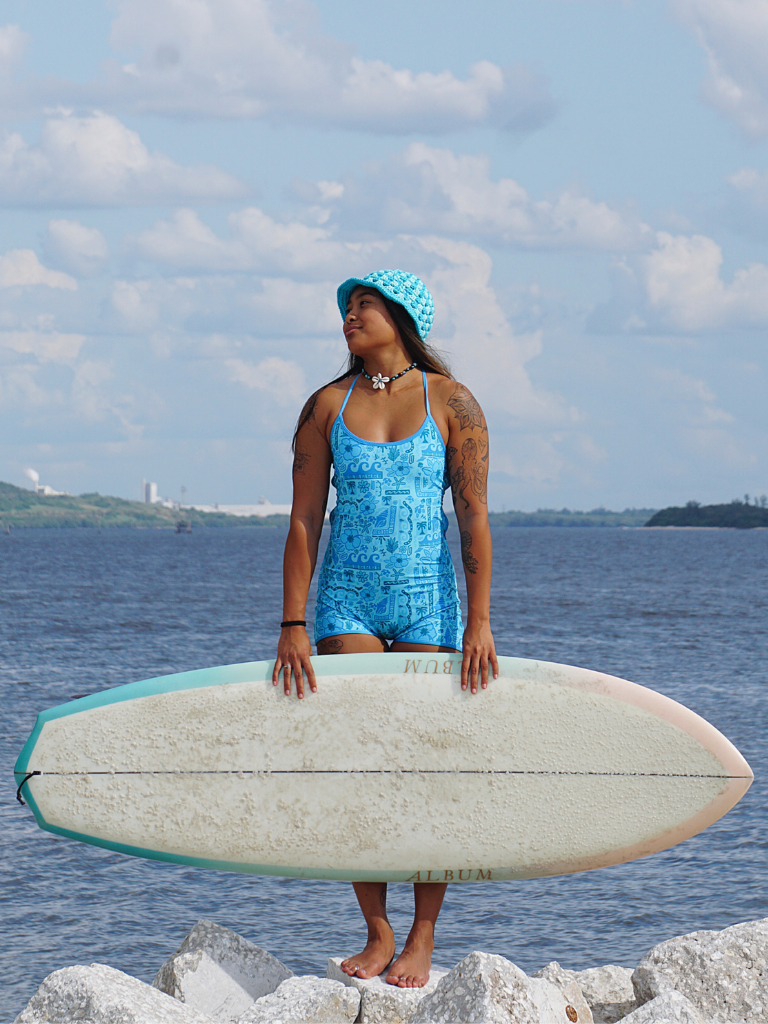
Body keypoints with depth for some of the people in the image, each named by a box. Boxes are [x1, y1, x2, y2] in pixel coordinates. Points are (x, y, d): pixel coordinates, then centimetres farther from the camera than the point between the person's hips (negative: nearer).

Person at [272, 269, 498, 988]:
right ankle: (377, 935, 7)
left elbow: (474, 516, -4)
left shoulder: (451, 403, -1)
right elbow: (304, 521, 3)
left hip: (429, 601, -2)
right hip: (347, 598, 2)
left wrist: (479, 624, -10)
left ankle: (422, 942, 5)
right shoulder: (327, 407, 4)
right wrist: (292, 625, -4)